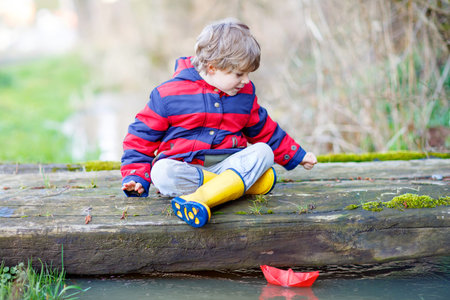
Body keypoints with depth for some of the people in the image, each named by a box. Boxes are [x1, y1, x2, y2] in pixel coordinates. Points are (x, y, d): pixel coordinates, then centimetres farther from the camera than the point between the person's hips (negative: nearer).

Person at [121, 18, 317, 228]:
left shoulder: (245, 93, 10)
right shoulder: (169, 94, -5)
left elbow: (265, 131, 24)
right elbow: (142, 135, 2)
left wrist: (296, 155, 26)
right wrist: (136, 177, -7)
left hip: (227, 163, 4)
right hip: (184, 167, -3)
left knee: (263, 151, -23)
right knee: (162, 172, -36)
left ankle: (199, 199, -45)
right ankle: (244, 181, -29)